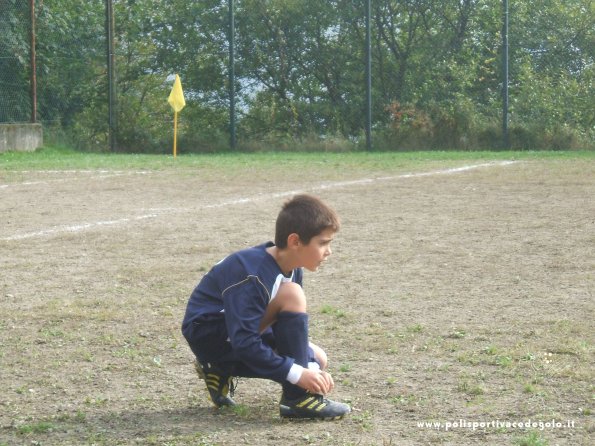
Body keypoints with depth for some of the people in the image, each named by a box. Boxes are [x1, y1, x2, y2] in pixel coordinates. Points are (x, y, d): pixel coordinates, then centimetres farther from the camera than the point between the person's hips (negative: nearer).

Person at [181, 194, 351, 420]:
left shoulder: (291, 268, -1)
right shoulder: (252, 275, -29)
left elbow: (295, 327, 3)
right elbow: (244, 343, -33)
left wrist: (312, 367, -14)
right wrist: (298, 373, -33)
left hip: (246, 330, 10)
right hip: (209, 335, -10)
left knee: (318, 358, 4)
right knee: (291, 295, -27)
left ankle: (221, 371, 9)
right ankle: (297, 397, -24)